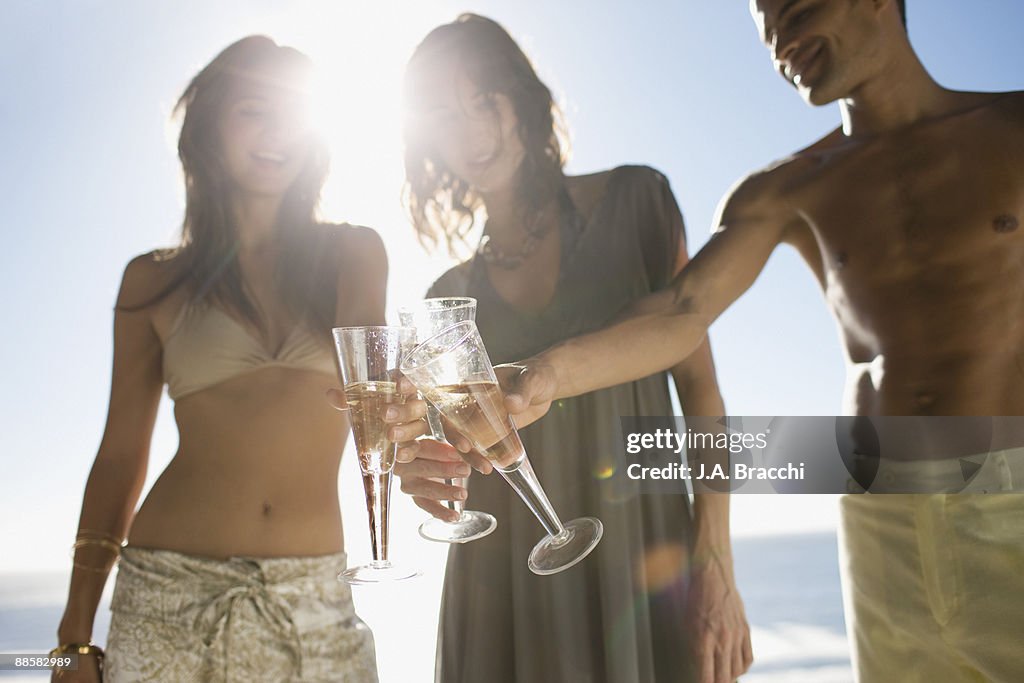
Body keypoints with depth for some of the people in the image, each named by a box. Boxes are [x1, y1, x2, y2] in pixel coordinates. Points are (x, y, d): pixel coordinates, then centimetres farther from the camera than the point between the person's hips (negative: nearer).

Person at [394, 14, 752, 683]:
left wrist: (716, 566, -10)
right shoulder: (451, 294, 8)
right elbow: (457, 471, 8)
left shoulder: (633, 201, 0)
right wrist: (420, 472, -16)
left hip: (644, 578, -2)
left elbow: (697, 382, -3)